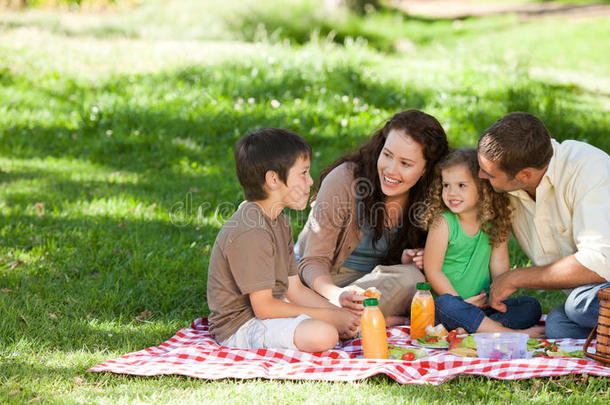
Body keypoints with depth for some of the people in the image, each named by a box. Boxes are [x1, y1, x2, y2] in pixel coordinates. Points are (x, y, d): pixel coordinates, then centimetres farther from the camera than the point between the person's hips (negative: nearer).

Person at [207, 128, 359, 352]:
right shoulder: (250, 232, -24)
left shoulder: (279, 221, 10)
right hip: (240, 328, -10)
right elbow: (263, 307, -25)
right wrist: (330, 316, -18)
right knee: (322, 334, -31)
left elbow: (294, 288, 10)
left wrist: (340, 314, -4)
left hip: (269, 309, 10)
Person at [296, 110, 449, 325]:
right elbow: (314, 261, -19)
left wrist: (407, 261, -16)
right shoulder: (344, 179, -20)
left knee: (410, 275, -31)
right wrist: (337, 295, -40)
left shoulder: (425, 195, -7)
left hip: (375, 281, 4)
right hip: (325, 281, -4)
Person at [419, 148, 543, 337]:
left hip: (484, 306, 5)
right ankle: (512, 333, -34)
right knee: (446, 304, -36)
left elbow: (499, 265, 1)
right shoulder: (443, 222, -10)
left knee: (532, 306, -10)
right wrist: (462, 303, -13)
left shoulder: (495, 222, 2)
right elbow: (433, 271, -10)